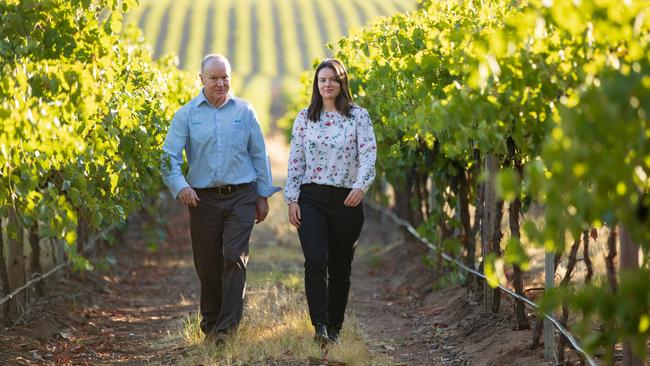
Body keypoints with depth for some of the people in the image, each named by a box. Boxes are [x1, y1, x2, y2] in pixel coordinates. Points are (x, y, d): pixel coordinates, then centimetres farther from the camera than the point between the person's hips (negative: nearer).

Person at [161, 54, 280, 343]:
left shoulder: (244, 111, 6)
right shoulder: (187, 114, 3)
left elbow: (259, 154, 11)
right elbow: (169, 156, -3)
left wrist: (263, 195, 9)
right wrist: (180, 186, -20)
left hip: (240, 197, -1)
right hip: (203, 198, 1)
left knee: (234, 258, -12)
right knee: (207, 264, 6)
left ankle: (228, 325, -12)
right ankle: (210, 322, 21)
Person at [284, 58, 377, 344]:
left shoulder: (358, 116, 2)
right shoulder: (305, 117, 8)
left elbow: (369, 154, -8)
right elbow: (295, 160, 8)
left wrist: (361, 185, -25)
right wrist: (291, 199, 1)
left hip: (346, 199, 0)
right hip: (311, 198, 0)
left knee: (340, 267, 6)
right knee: (315, 262, -16)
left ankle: (334, 328, 17)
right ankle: (319, 325, -19)